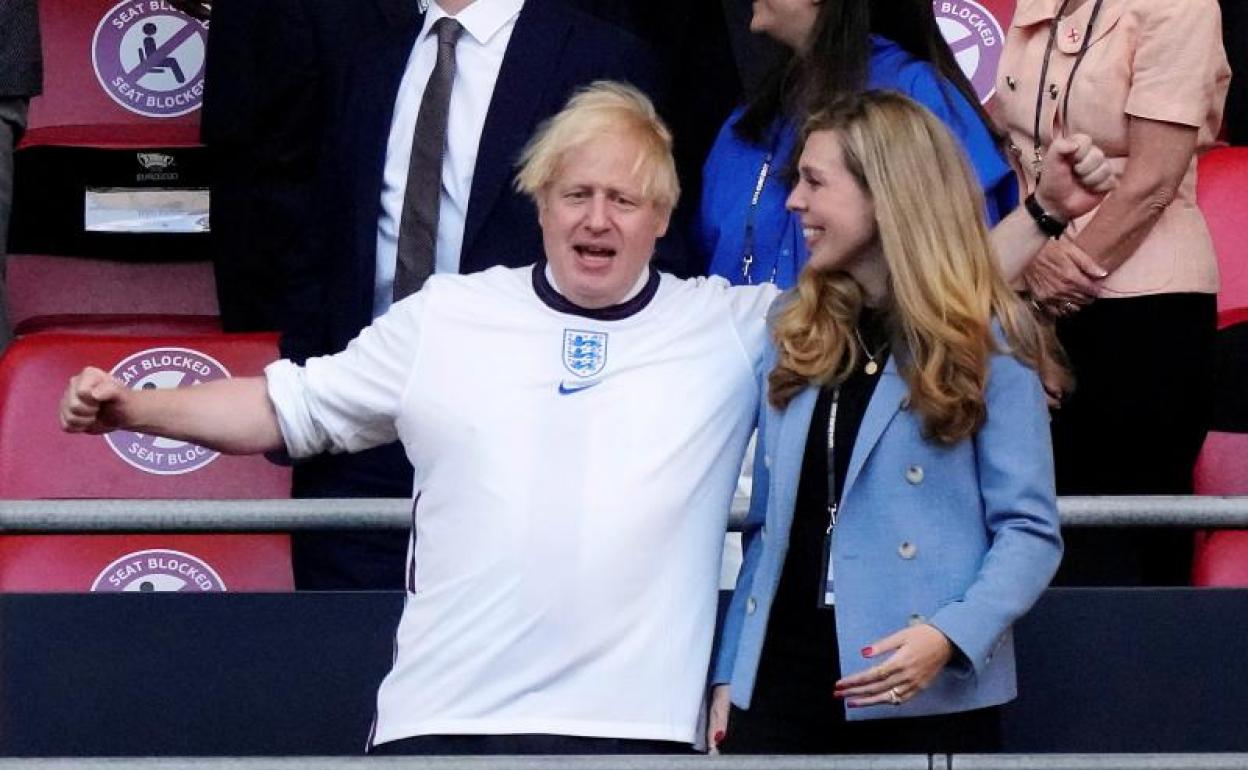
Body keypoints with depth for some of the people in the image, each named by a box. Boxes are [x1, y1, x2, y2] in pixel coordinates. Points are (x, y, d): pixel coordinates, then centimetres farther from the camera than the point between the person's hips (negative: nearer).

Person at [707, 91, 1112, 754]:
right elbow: (765, 526, 15)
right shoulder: (790, 330, 13)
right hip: (781, 686, 4)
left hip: (929, 698, -4)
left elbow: (1029, 530, -7)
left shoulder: (986, 344, -3)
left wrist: (950, 636, -22)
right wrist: (729, 673, 10)